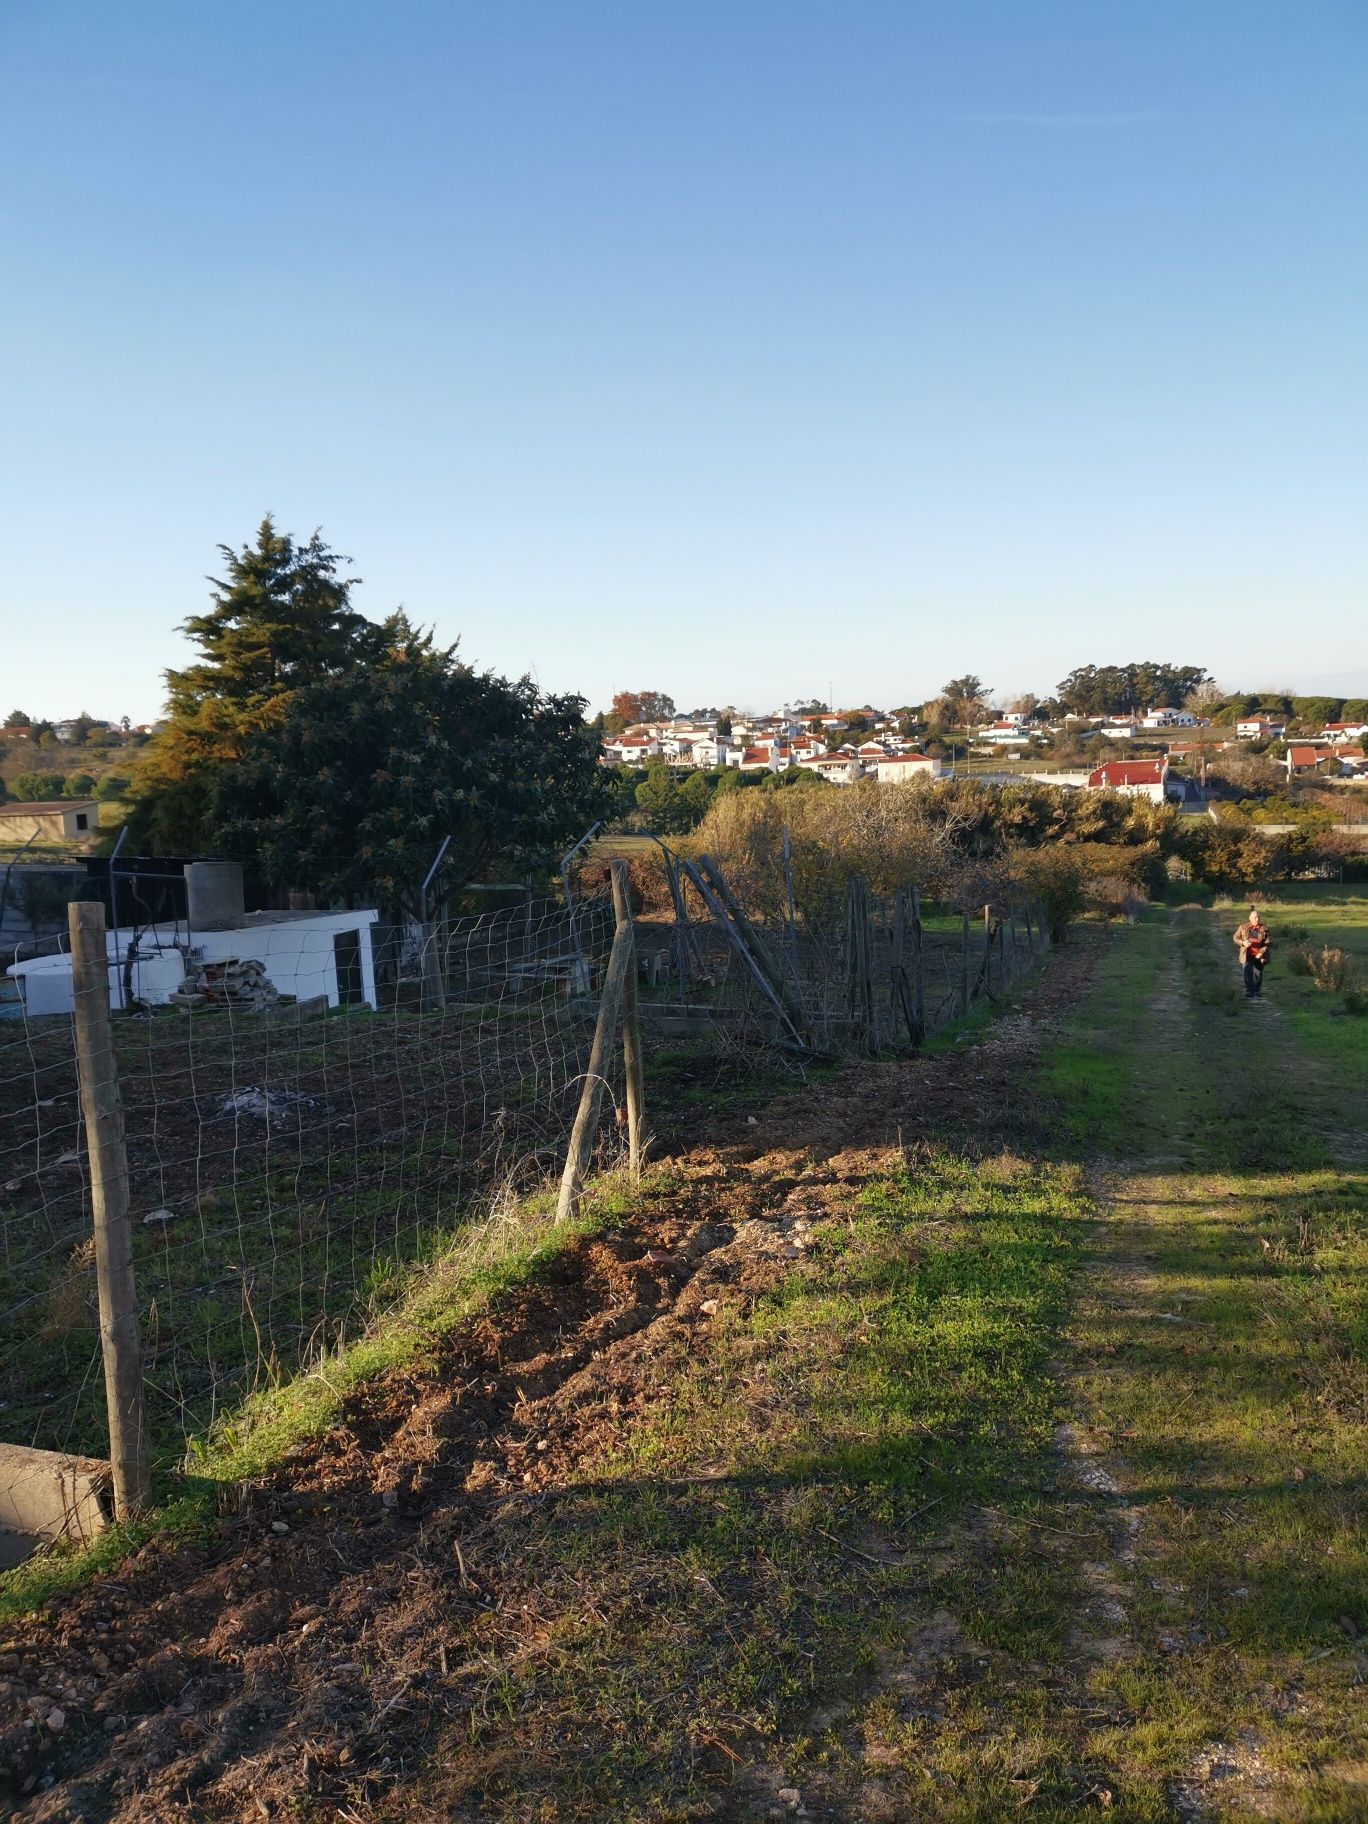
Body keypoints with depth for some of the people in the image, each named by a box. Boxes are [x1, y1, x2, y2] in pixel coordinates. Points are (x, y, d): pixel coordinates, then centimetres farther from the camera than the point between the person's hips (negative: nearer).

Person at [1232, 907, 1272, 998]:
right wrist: (1243, 943, -11)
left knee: (1258, 973, 7)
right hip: (1247, 955, 0)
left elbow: (1269, 943, -3)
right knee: (1248, 973, -9)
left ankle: (1258, 991, 24)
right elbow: (1236, 937, 10)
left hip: (1259, 955, 0)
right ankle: (1249, 991, -2)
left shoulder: (1264, 928, -3)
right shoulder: (1243, 927, 0)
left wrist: (1262, 952, -14)